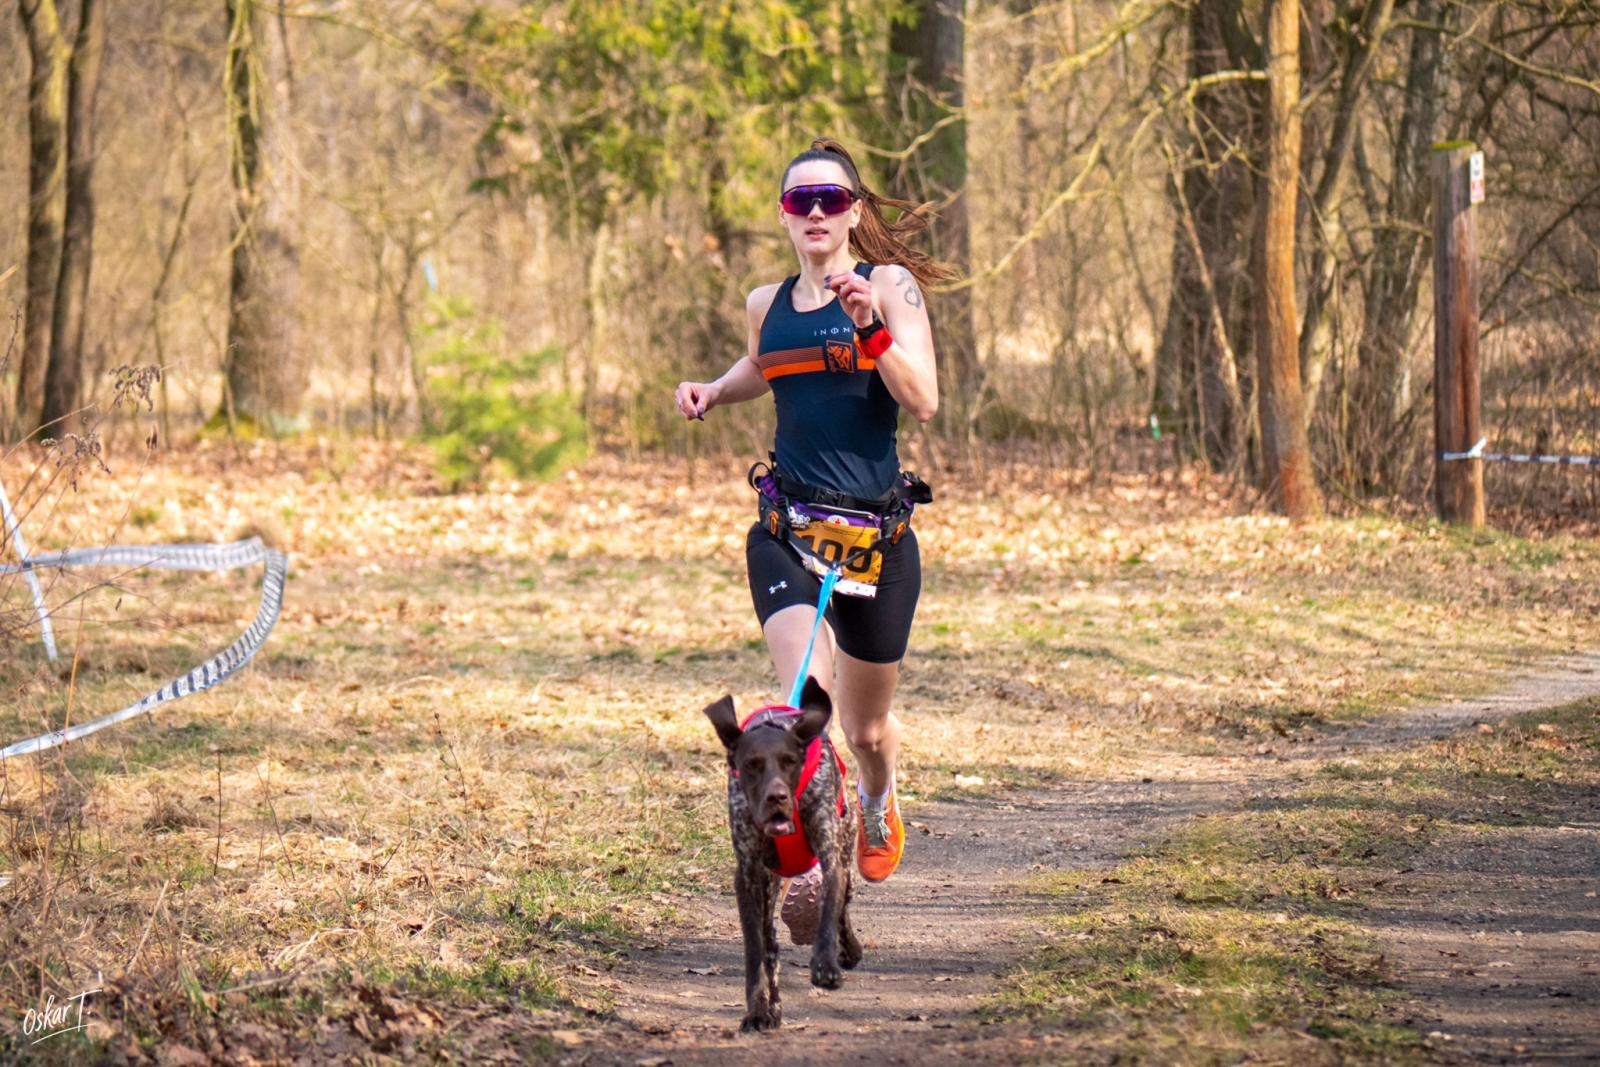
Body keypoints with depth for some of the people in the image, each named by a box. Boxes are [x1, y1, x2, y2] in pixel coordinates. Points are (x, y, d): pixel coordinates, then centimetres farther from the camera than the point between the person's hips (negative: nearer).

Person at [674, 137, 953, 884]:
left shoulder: (890, 285, -4)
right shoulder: (766, 305, 8)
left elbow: (924, 402, -15)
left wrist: (871, 326, -27)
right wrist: (711, 393, 13)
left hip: (878, 533, -1)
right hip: (788, 531, 1)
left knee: (867, 729, 16)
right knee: (807, 698, -26)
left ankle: (878, 808, 50)